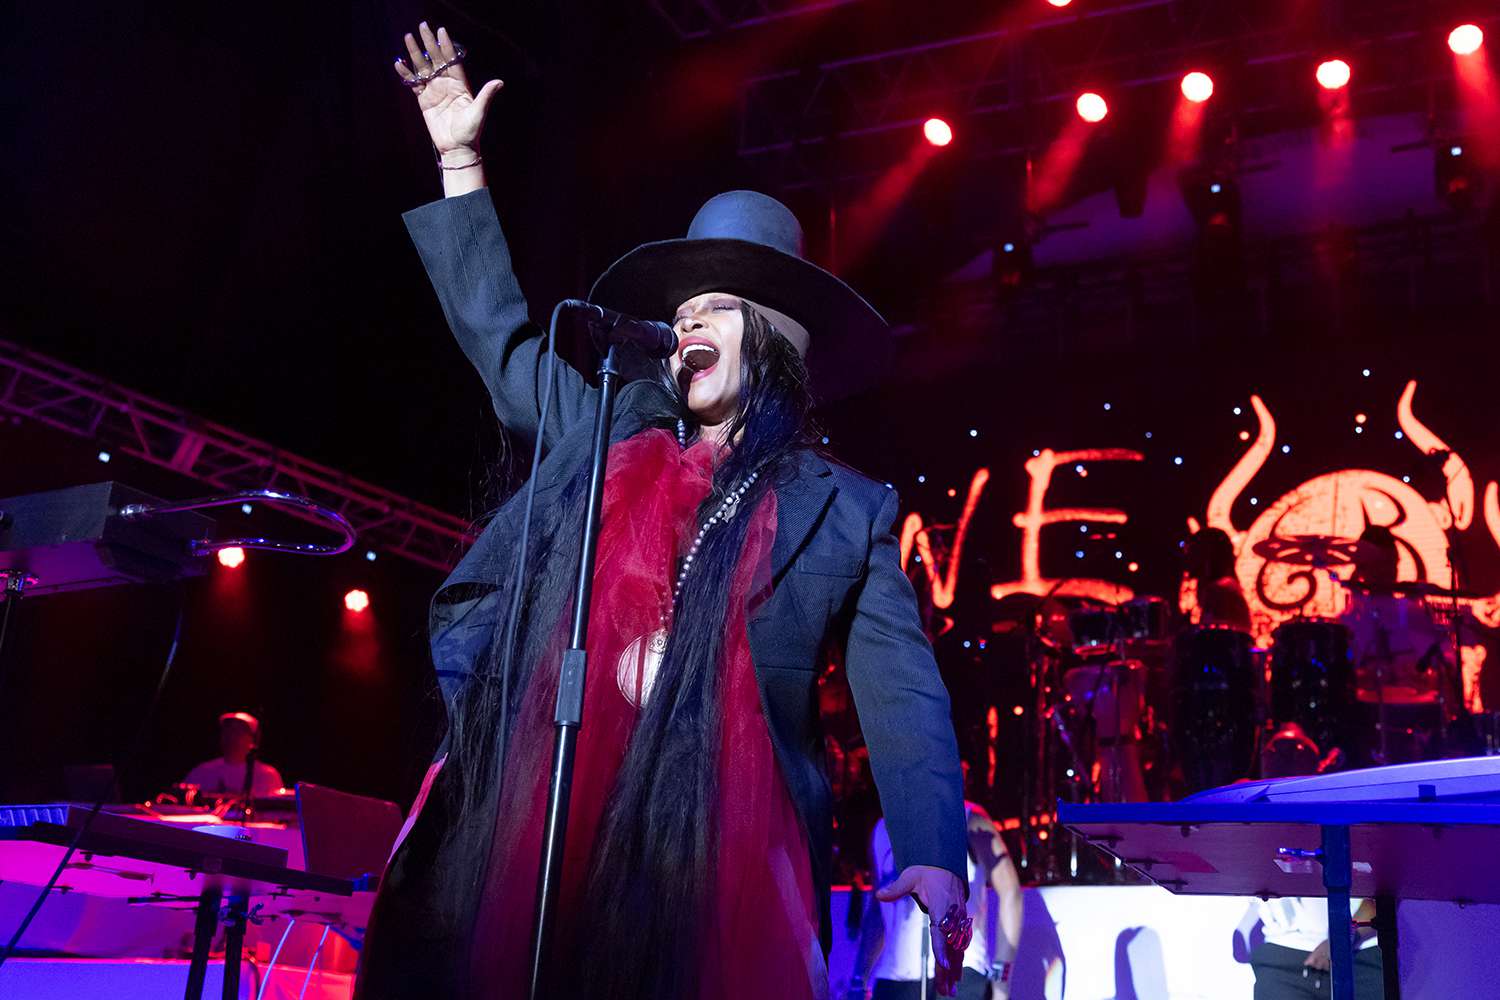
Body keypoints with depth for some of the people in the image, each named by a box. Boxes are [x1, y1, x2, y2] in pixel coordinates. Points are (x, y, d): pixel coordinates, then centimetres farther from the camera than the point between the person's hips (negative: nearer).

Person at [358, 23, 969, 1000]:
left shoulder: (846, 510, 9)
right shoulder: (604, 432, 18)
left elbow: (902, 696, 3)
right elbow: (497, 329, 28)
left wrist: (933, 859, -10)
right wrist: (462, 160, 28)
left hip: (721, 844, -3)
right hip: (538, 819, 3)